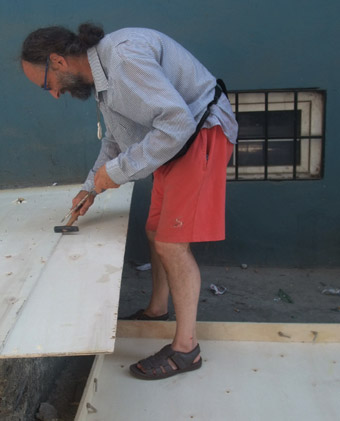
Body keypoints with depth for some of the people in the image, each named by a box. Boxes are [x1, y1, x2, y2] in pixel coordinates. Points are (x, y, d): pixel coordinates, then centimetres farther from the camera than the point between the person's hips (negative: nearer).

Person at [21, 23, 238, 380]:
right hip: (177, 144, 10)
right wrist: (92, 187, 21)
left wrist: (118, 170, -24)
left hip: (202, 135, -10)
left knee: (172, 243, -11)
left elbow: (177, 122, -32)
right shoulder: (100, 76, 9)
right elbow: (115, 137, 24)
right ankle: (157, 311, 35)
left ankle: (185, 349, 1)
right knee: (156, 233, 16)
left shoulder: (123, 56, -24)